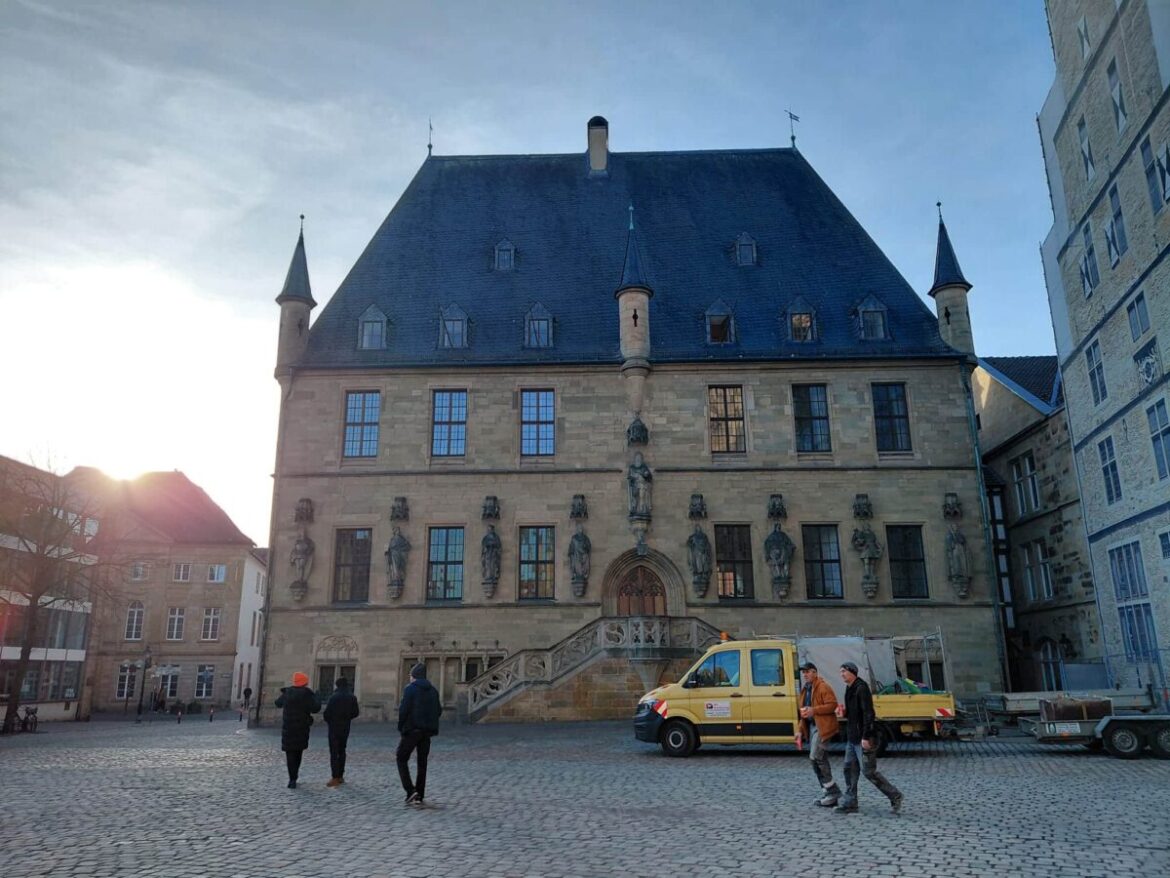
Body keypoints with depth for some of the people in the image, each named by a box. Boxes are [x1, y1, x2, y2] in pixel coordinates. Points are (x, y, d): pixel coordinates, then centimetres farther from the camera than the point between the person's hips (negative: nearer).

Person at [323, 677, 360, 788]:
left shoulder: (334, 697, -13)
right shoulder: (352, 697, 3)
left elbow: (327, 713, -13)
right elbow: (356, 713, 6)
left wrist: (328, 721, 7)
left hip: (334, 727, -5)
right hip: (345, 728, 6)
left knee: (334, 752, -4)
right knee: (342, 751, 15)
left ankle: (335, 778, -8)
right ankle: (340, 776, 18)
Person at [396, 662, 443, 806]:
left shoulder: (411, 689, -8)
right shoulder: (433, 690, 10)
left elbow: (404, 709, -15)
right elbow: (438, 710, 9)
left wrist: (400, 727, -3)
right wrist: (431, 724, 15)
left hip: (412, 729, -5)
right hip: (427, 731, 6)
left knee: (402, 759, 6)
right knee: (422, 762, 12)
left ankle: (410, 790, -8)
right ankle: (419, 796, 12)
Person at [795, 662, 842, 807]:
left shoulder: (823, 687, -9)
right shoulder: (805, 689, 18)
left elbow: (832, 705, -18)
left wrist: (813, 710, -24)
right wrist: (800, 730, 18)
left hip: (822, 727, -9)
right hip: (811, 727, 9)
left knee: (816, 757, -16)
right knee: (819, 760, 10)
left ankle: (832, 790, -6)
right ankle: (828, 793, 17)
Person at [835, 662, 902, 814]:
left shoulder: (861, 688, -16)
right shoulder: (849, 688, 13)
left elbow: (868, 713, -22)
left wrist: (866, 737, -25)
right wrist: (844, 712, 4)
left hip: (863, 738, -9)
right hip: (852, 737, 9)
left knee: (868, 771, -5)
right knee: (850, 769, 9)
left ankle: (895, 796, 10)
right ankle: (850, 803, 15)